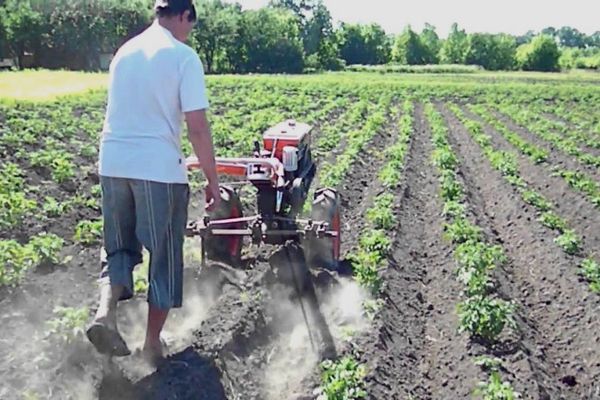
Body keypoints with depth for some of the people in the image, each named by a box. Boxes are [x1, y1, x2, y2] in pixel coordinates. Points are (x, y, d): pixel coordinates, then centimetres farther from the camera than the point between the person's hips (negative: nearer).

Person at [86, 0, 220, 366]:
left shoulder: (125, 51, 14)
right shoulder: (183, 56, -6)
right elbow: (197, 127, -12)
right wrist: (212, 179, -5)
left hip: (113, 164, 6)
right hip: (159, 168, -5)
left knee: (120, 248, 21)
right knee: (164, 256, 10)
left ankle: (105, 313, -3)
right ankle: (153, 344, 18)